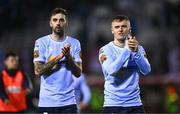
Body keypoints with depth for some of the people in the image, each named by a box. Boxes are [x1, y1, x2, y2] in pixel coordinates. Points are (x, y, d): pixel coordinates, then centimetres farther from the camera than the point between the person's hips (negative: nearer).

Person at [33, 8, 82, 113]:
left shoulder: (74, 43, 7)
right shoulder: (41, 42, 1)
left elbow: (78, 73, 1)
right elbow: (38, 71, -8)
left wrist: (68, 56, -15)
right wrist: (59, 57, -14)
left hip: (69, 101, 1)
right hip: (47, 102, -1)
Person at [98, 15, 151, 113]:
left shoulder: (138, 49, 8)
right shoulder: (105, 50, -2)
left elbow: (146, 70, -7)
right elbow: (111, 70, -19)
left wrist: (136, 52, -21)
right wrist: (127, 50, -20)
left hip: (135, 103, 3)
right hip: (112, 104, -3)